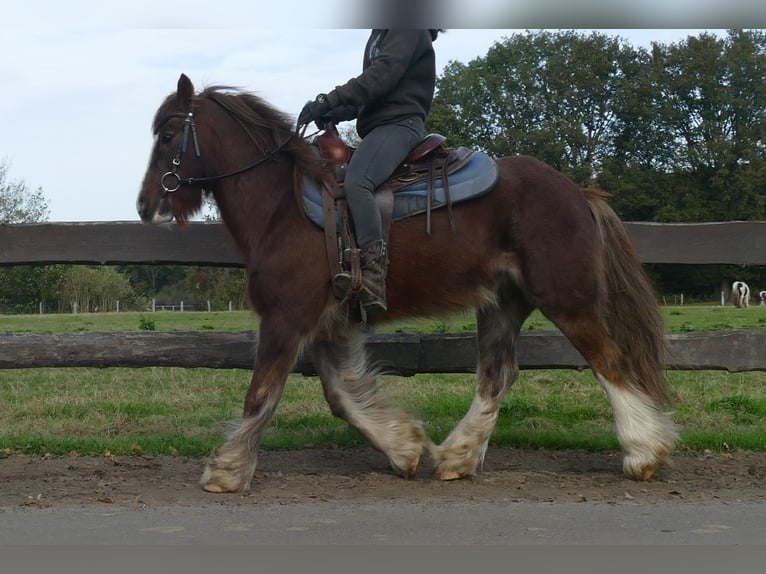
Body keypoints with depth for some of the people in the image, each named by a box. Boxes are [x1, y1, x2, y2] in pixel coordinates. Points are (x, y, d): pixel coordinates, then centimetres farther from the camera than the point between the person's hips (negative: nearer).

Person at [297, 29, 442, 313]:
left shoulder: (409, 29, -2)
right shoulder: (380, 34, 27)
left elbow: (382, 75, -16)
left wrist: (330, 100, -23)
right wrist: (338, 113, 4)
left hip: (399, 122, -11)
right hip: (378, 124, 11)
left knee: (356, 182, -32)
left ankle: (374, 274, -42)